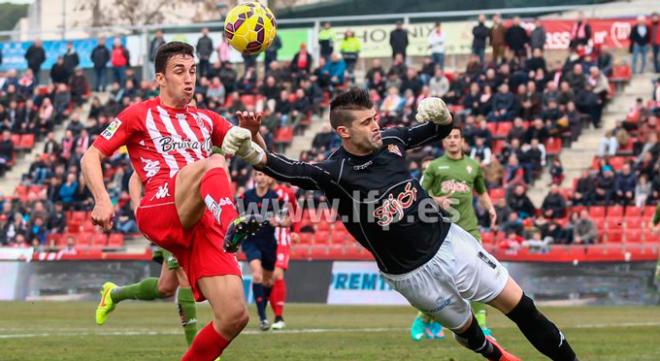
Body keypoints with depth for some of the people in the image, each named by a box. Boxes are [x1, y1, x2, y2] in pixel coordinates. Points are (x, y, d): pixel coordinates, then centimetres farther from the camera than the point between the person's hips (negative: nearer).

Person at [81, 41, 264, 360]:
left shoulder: (205, 120, 28)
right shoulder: (140, 115, 16)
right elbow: (90, 157, 11)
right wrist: (102, 200, -8)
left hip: (201, 224, 5)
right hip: (159, 212, -5)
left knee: (234, 316, -12)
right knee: (213, 163, -35)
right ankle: (232, 226, -65)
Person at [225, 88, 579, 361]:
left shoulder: (390, 139, -5)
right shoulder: (335, 172, -21)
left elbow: (440, 131, 11)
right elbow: (294, 171, -40)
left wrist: (441, 116, -13)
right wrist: (253, 153, -58)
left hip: (449, 243, 4)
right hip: (413, 275, -4)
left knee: (520, 306, 4)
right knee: (466, 330, 12)